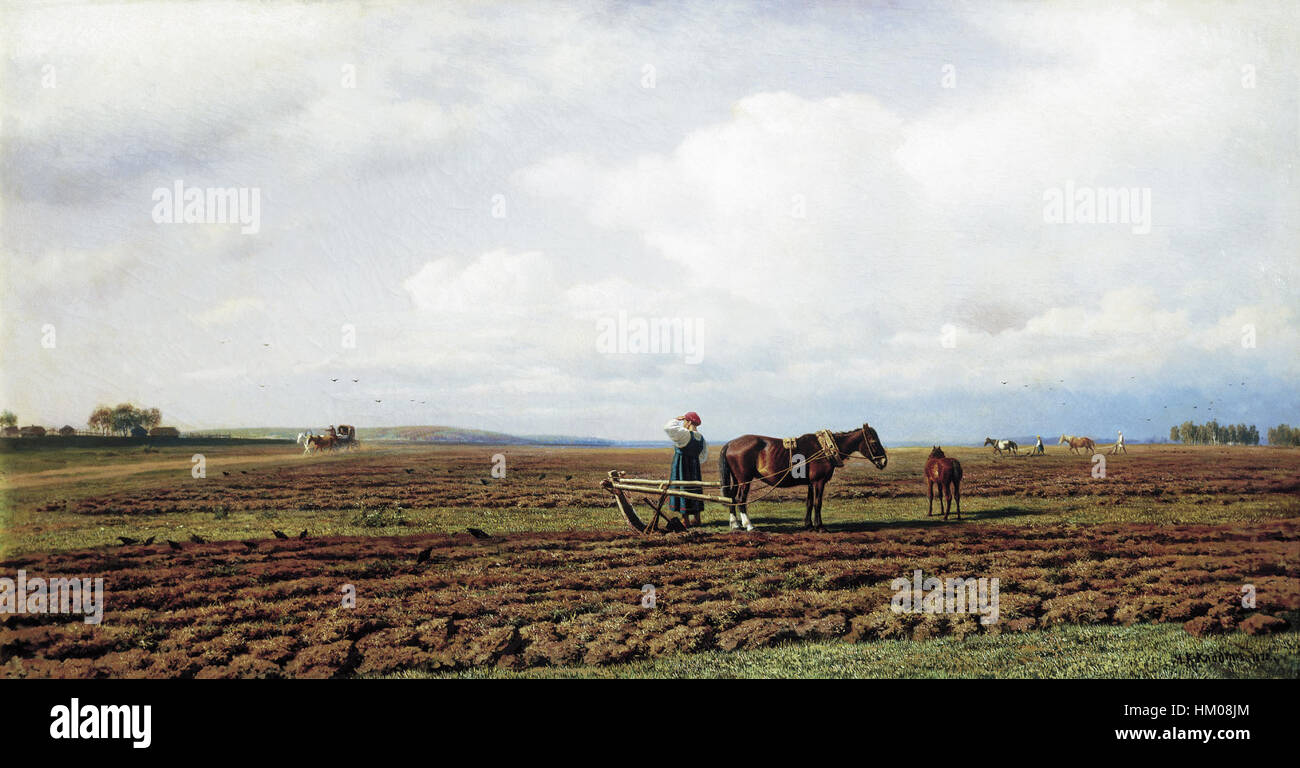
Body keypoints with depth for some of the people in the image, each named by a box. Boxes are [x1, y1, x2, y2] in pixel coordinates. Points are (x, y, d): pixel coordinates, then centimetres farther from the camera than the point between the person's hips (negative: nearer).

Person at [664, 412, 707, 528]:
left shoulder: (685, 434, -16)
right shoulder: (701, 438, 8)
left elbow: (668, 428, -23)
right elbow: (704, 457, 16)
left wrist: (677, 419, -8)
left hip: (681, 467, -7)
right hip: (695, 468, 7)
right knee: (694, 490, 16)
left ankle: (685, 520, 2)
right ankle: (697, 518, 24)